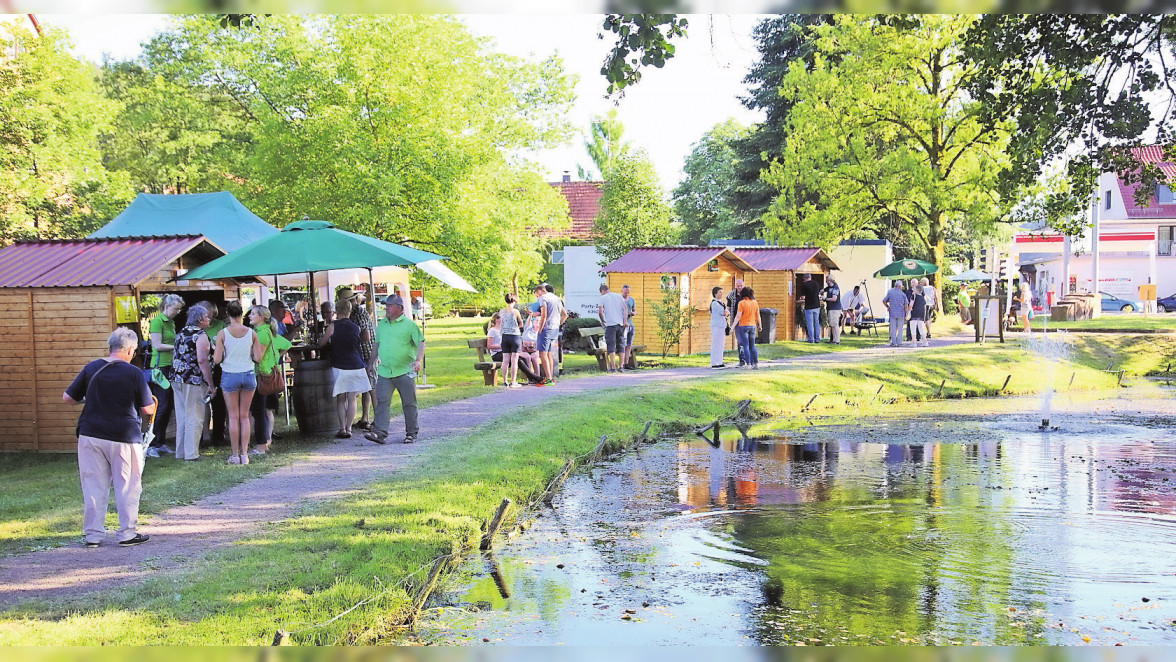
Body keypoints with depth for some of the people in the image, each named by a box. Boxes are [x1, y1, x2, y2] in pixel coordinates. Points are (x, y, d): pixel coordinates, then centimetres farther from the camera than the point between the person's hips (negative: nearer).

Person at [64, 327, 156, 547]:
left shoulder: (91, 368, 1)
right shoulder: (134, 373, -9)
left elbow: (67, 397, 7)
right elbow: (148, 409, -5)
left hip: (90, 436, 4)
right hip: (124, 438, -3)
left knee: (93, 486, 10)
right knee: (127, 487, 8)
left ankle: (93, 534, 14)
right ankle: (127, 533, 12)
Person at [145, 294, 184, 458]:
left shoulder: (171, 323, 17)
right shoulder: (157, 321, -8)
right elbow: (157, 345, -14)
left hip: (171, 368, 9)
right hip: (160, 367, -9)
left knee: (168, 406, 9)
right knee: (162, 406, -9)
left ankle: (160, 443, 16)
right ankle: (150, 445, -3)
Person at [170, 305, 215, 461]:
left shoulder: (181, 333, 14)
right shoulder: (201, 336, -11)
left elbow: (175, 356, 20)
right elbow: (202, 361, -20)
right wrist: (211, 385, -18)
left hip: (177, 380, 8)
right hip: (194, 381, -8)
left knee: (181, 417, 15)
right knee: (194, 418, -2)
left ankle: (180, 451, 21)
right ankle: (191, 454, -1)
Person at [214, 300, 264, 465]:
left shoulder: (222, 333, -8)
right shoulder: (251, 333, -3)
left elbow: (217, 360, -9)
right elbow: (258, 358, -3)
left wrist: (215, 350, 11)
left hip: (230, 376, -2)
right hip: (248, 375, 2)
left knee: (233, 416, 5)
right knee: (244, 416, 9)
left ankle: (235, 455, 8)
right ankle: (244, 454, 8)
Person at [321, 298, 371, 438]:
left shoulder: (334, 326, -5)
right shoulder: (356, 327, 4)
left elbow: (323, 342, 4)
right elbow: (363, 341, 16)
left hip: (339, 367, -2)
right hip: (356, 366, 2)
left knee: (340, 399, 6)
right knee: (351, 400, 6)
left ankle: (342, 429, 2)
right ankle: (348, 428, 5)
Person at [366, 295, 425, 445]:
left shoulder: (409, 325, -2)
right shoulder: (381, 324, 14)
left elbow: (421, 344, -5)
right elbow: (377, 344, 25)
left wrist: (418, 360, -19)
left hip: (405, 371, -4)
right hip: (384, 371, 4)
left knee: (409, 403, 4)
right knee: (382, 401, -6)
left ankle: (411, 433, 15)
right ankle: (379, 433, -10)